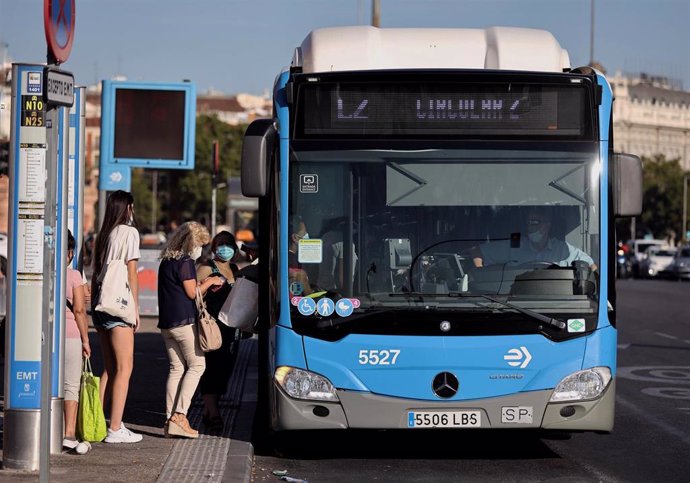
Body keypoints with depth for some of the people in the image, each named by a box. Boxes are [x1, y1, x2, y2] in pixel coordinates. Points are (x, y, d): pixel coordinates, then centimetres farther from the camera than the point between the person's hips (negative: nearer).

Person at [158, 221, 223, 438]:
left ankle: (170, 419, 5)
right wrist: (209, 282, 5)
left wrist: (204, 285, 18)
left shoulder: (166, 262, 16)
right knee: (197, 365, -1)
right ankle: (179, 415, -10)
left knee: (176, 368, 9)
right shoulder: (185, 262, -10)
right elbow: (192, 293, -9)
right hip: (184, 321, -8)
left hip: (166, 323, 8)